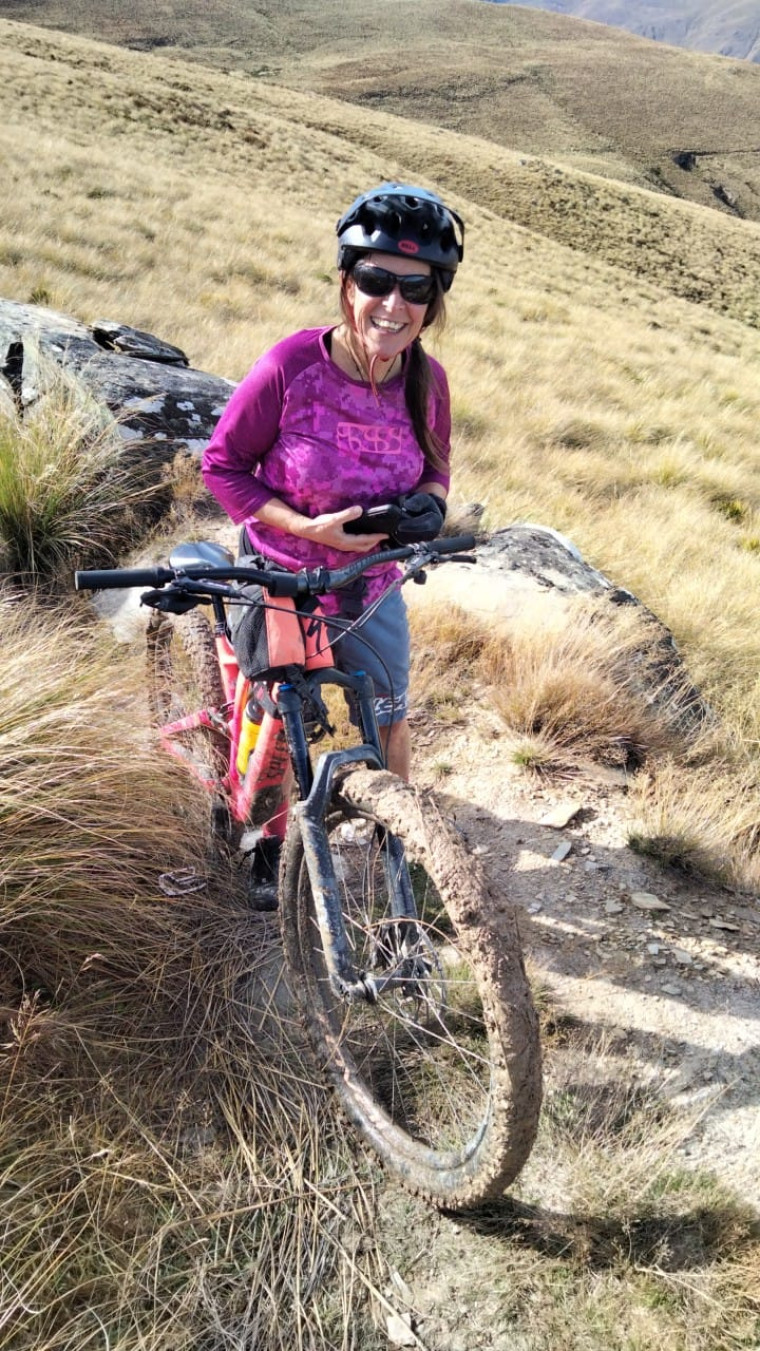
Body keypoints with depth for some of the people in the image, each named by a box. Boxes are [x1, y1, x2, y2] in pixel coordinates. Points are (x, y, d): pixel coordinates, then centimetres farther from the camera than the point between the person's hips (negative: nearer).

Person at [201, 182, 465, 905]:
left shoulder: (427, 379, -13)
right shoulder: (293, 364, -25)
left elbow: (435, 466, 6)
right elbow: (222, 464, -15)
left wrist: (428, 502, -18)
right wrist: (307, 527, -27)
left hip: (371, 586, 3)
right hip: (281, 581, -3)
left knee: (389, 724, 11)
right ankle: (270, 843, 40)